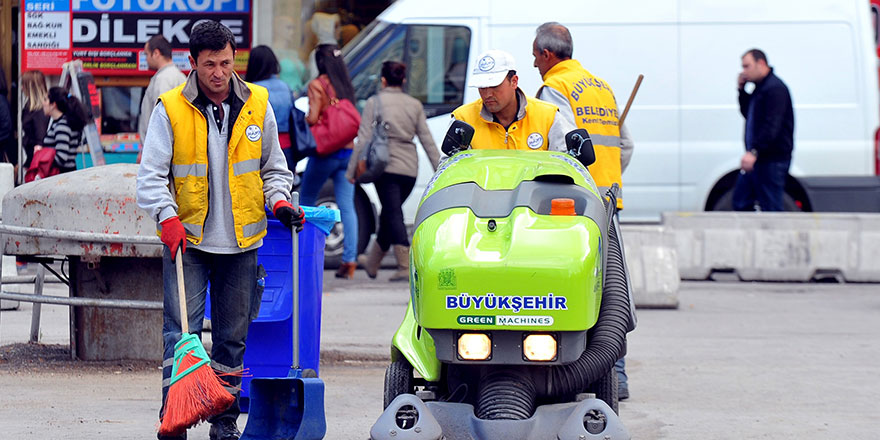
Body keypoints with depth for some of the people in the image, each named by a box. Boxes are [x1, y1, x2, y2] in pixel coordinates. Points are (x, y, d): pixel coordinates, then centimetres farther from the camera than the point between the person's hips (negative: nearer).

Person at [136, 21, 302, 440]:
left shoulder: (257, 105, 3)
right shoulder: (170, 109, -5)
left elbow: (273, 168, 14)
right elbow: (151, 176, -5)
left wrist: (279, 202, -4)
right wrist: (168, 218, -20)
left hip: (240, 244, 3)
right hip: (187, 241, -3)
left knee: (232, 337, 9)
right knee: (182, 334, -10)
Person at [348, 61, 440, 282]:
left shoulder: (375, 102, -3)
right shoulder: (414, 105, 9)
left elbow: (364, 139, -6)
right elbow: (427, 140, 8)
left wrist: (351, 170, -1)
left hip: (386, 166, -5)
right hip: (410, 168, 5)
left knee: (394, 214, -7)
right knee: (389, 214, 17)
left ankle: (406, 267, -19)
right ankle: (372, 262, 31)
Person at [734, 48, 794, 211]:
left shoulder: (775, 88, -17)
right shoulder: (760, 88, 17)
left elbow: (771, 126, -26)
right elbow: (748, 114, 27)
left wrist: (754, 152, -34)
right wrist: (742, 91, 14)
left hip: (772, 160, -11)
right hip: (756, 157, 11)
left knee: (771, 207, -9)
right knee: (741, 201, 13)